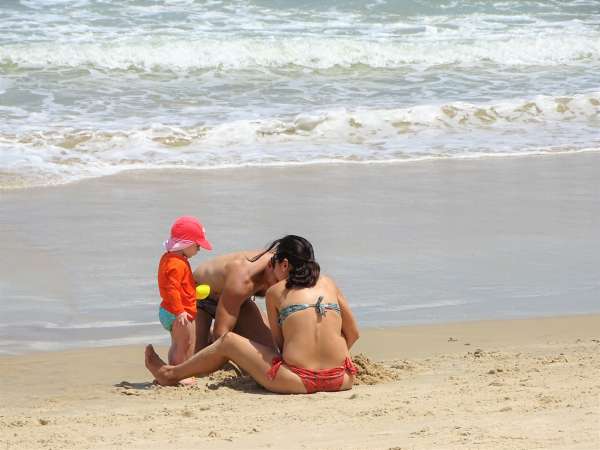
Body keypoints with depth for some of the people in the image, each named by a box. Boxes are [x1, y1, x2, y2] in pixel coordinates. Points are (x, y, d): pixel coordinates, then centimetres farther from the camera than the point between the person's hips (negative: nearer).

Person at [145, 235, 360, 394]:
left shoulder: (276, 292, 5)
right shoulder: (328, 284, 14)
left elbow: (279, 342, 9)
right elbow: (353, 333, 15)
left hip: (299, 381, -3)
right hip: (339, 380, 4)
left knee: (228, 341, 18)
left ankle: (171, 374, 36)